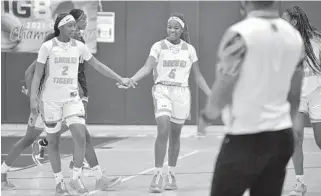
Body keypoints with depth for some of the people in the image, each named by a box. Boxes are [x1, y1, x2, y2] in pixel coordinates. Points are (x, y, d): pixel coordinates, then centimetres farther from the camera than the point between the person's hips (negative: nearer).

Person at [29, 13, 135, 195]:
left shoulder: (79, 46, 3)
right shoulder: (47, 47, -7)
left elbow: (98, 65, 10)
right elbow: (37, 74, -5)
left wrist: (120, 79, 7)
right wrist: (33, 99, -11)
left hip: (72, 98, 3)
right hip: (51, 100, -3)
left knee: (81, 137, -12)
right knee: (53, 142, 4)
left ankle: (76, 178, -1)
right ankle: (59, 181, 16)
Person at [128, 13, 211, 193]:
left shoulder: (189, 49, 7)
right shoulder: (158, 47, 1)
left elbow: (198, 76, 10)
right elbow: (147, 68, -7)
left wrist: (211, 95, 4)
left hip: (182, 93, 2)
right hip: (162, 91, -2)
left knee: (175, 135, 9)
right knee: (163, 131, -17)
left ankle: (171, 174, 22)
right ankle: (158, 174, -15)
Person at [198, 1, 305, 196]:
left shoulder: (240, 34, -14)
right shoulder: (295, 36, 6)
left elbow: (223, 91, -11)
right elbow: (295, 96, 13)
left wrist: (206, 117, 7)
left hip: (246, 138, -6)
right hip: (282, 136, 6)